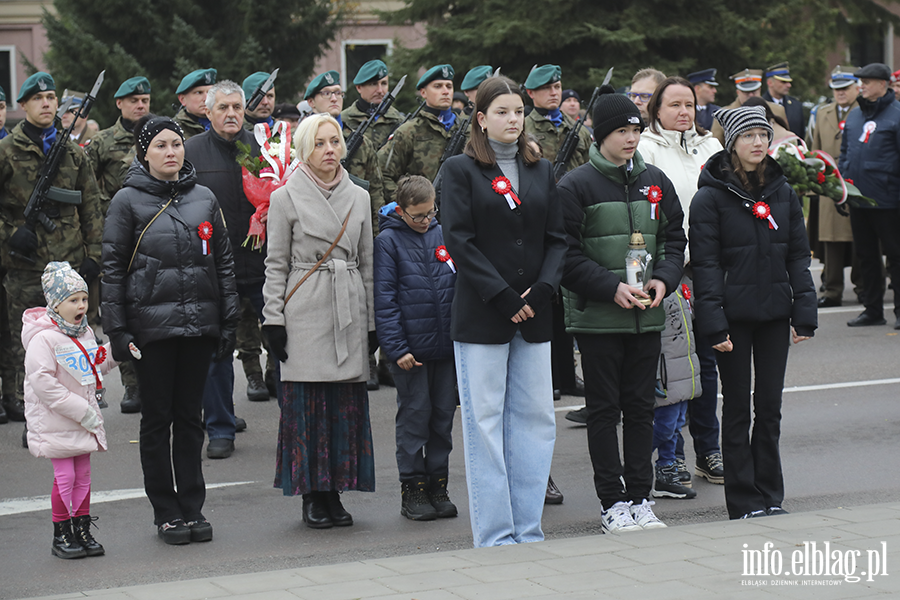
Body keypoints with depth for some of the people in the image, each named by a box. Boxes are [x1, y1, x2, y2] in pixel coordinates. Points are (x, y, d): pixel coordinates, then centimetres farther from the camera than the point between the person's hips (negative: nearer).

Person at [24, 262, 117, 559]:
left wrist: (112, 354, 2)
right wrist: (80, 410, -22)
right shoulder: (43, 339, -18)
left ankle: (82, 531, 19)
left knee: (83, 475, 11)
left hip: (84, 420, 7)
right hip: (55, 422, -7)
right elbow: (42, 381, -23)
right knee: (64, 476, -4)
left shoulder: (85, 333, 9)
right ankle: (61, 536, 7)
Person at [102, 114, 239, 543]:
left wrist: (229, 321, 7)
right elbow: (112, 268, -1)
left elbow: (224, 262, 12)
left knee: (190, 416, 9)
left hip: (200, 323, 3)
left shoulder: (204, 198, 9)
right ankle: (166, 512, 12)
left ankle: (193, 508, 17)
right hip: (152, 325, -3)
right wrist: (117, 330, -7)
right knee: (157, 418, 4)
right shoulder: (128, 201, -1)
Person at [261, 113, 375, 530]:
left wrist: (371, 321, 12)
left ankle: (334, 492, 11)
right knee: (307, 401, -4)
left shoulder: (359, 198, 12)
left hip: (349, 313, 3)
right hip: (306, 312, -3)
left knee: (347, 401, 1)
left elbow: (366, 263, 15)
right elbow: (276, 264, 2)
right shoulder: (286, 198, 1)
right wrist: (273, 320, -5)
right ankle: (312, 496, 5)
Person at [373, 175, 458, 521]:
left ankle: (438, 484, 18)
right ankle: (412, 487, 10)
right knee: (415, 414, 1)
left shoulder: (442, 235, 8)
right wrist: (397, 348, -13)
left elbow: (459, 284, 15)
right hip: (411, 347, -4)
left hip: (446, 345, 4)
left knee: (444, 414, 8)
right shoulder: (388, 241, -5)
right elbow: (384, 299, -8)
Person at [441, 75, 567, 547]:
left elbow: (557, 238, 9)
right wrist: (503, 297, -15)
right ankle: (494, 535, 5)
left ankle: (528, 530, 13)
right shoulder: (461, 170, -1)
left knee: (536, 419, 5)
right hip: (481, 316, -4)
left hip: (533, 313, 5)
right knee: (485, 422, -1)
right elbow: (459, 242, -9)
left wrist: (542, 289, -8)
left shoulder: (541, 171, 13)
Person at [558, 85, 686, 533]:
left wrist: (663, 279, -4)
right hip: (597, 317, -4)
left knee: (641, 407, 9)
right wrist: (612, 287, -18)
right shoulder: (575, 186, -6)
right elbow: (568, 256, -9)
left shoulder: (655, 181, 10)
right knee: (604, 410, 2)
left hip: (647, 316, 4)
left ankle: (640, 498, 17)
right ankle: (612, 503, 9)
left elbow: (674, 239, 15)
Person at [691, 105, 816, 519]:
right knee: (738, 409, 3)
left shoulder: (783, 193, 8)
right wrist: (713, 323, -15)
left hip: (774, 314, 4)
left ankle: (770, 496, 18)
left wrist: (804, 313, 3)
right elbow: (704, 264, -9)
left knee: (770, 407, 9)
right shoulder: (710, 197, -6)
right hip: (734, 313, -4)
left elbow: (798, 256, 10)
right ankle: (744, 501, 9)